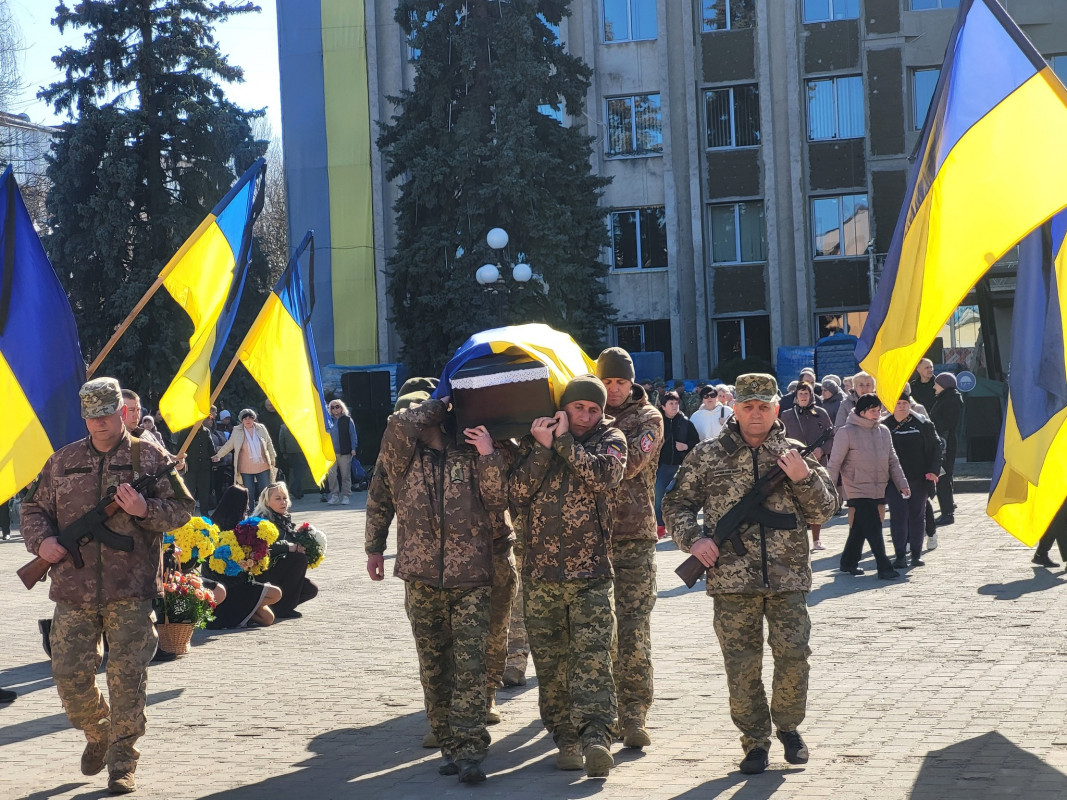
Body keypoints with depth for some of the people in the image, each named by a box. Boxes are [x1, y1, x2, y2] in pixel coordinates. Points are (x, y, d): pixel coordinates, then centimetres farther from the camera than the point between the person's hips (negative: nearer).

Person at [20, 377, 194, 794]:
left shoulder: (149, 456, 4)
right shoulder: (63, 461, 12)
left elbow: (181, 509, 2)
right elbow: (34, 506, 19)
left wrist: (145, 509, -16)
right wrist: (40, 541, 0)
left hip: (130, 591, -3)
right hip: (73, 590, 3)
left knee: (127, 677, -3)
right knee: (70, 673, 3)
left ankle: (122, 763, 8)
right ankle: (97, 734, 32)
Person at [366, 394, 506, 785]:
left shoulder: (471, 454, 5)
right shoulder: (400, 455, 7)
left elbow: (498, 500, -1)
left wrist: (490, 456, -10)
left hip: (470, 578, -2)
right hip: (421, 579, 2)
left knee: (470, 665, -9)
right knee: (434, 668, 8)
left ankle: (469, 752, -10)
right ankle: (449, 744, 20)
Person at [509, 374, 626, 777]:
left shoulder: (610, 438, 6)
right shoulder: (535, 437, 9)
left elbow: (604, 476, -15)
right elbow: (517, 492, -2)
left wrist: (565, 440, -11)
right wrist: (542, 448, -11)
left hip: (592, 571, -2)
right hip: (540, 571, 2)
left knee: (593, 655, -13)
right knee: (550, 661, 6)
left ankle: (596, 738, -20)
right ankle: (566, 739, 14)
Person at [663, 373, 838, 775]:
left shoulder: (796, 455, 8)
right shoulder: (708, 455, 6)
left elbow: (823, 513, 6)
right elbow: (677, 504, 11)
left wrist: (804, 477, -11)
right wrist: (693, 539, -6)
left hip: (787, 577, 1)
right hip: (731, 578, 0)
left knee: (793, 653, -3)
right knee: (742, 665, 3)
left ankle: (788, 726, 22)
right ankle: (755, 742, 18)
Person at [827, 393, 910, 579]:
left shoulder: (884, 431, 10)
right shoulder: (847, 432, -8)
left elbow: (892, 460, 15)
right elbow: (834, 463, -7)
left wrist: (902, 483, 7)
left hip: (879, 490, 6)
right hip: (859, 490, -6)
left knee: (859, 529, 12)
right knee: (873, 529, -8)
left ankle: (849, 562, 25)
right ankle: (885, 567, -4)